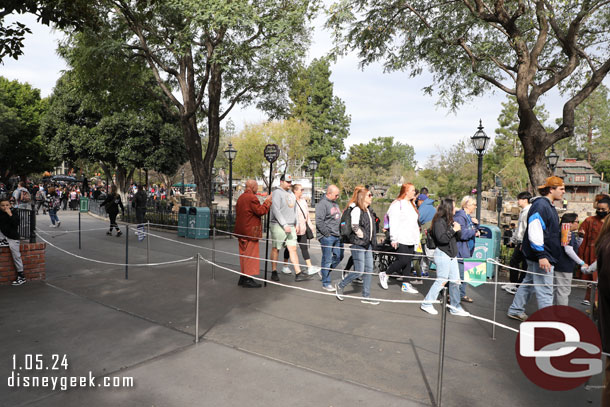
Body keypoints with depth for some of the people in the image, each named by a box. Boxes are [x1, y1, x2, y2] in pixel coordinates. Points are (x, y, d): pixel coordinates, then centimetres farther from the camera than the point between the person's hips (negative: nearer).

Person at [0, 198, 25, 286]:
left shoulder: (14, 213, -5)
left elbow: (16, 224, -19)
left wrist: (10, 214, -23)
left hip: (12, 237, -4)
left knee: (16, 255, -8)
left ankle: (21, 276, -3)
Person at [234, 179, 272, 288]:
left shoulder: (240, 197, 15)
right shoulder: (252, 197, -15)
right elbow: (260, 211, -19)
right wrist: (267, 201, -9)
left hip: (241, 230, 9)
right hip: (250, 231, -9)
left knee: (243, 253, 15)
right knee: (251, 254, -4)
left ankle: (242, 277, 21)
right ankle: (248, 279, -2)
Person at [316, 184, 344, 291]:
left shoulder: (335, 203, 17)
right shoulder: (322, 204, -12)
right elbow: (319, 221, -18)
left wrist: (341, 232, 15)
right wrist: (327, 233, -16)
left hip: (337, 236, 9)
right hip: (327, 237, -9)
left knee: (339, 256, 11)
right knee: (327, 260, -1)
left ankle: (325, 271, 31)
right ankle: (326, 283, 10)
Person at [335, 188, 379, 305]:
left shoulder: (369, 211, 15)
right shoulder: (357, 210, -12)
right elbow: (355, 227, -19)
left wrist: (372, 241, 16)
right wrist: (363, 236, -11)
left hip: (367, 244, 9)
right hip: (358, 244, -9)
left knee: (369, 270, 7)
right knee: (359, 271, -7)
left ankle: (366, 296, 16)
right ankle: (340, 286, 15)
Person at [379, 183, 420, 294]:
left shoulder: (411, 204, 18)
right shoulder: (397, 204, -10)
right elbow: (393, 223, -15)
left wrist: (416, 238, 20)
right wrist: (393, 239, -19)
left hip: (410, 239, 8)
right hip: (401, 239, -8)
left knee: (408, 261, 8)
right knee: (403, 260, -10)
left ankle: (406, 285, 16)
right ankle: (385, 274, 10)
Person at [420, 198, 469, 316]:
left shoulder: (450, 220, 14)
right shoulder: (439, 221, -14)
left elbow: (457, 237, 17)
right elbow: (441, 238, -23)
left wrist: (458, 230, -2)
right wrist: (453, 230, -20)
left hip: (452, 255, 9)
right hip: (442, 254, -9)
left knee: (455, 281, 9)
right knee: (442, 280, -5)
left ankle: (455, 307, 20)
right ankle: (426, 304, 8)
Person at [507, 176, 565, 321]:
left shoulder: (549, 206, 15)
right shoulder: (540, 205, -17)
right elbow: (534, 232, -24)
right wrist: (541, 255, -26)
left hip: (544, 255, 11)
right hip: (542, 257, -11)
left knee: (528, 283, 19)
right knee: (545, 290, -5)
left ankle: (515, 310, 31)